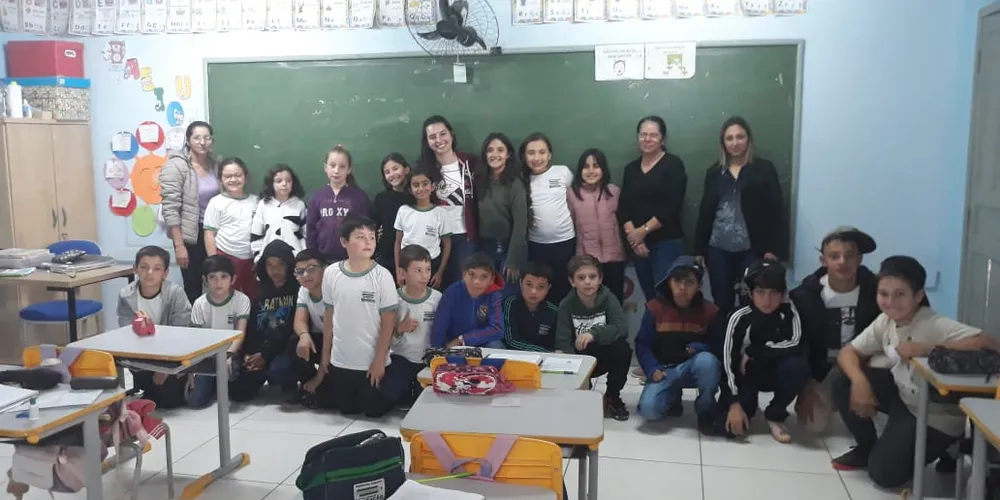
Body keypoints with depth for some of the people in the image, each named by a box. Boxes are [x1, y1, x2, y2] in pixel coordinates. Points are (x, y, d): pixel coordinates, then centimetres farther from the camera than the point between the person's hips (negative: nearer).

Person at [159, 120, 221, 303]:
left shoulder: (217, 162, 5)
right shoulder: (176, 165, -11)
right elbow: (170, 209, -15)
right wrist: (179, 245, -18)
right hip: (190, 236, -5)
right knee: (193, 290, 4)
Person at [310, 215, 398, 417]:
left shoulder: (382, 276, -13)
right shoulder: (331, 273, -4)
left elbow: (388, 321, -9)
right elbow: (329, 316, 6)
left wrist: (379, 361, -10)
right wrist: (325, 355, 8)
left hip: (372, 362, -3)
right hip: (340, 361, 3)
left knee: (374, 411, 9)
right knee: (347, 410, 15)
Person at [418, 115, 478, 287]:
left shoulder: (469, 163, 0)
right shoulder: (423, 168, 0)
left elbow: (479, 199, 1)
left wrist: (478, 233, -5)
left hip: (465, 236, 0)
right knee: (441, 285, 7)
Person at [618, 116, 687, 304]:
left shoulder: (673, 165, -3)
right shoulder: (631, 168, 12)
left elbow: (672, 207, -12)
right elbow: (623, 207, 6)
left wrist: (644, 230, -12)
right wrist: (633, 236, -8)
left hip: (667, 242, -5)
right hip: (638, 244, 5)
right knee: (650, 297, 9)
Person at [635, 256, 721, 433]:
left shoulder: (709, 311, -6)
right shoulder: (655, 308, -7)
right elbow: (642, 344, -3)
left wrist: (699, 348, -21)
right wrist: (652, 369, -20)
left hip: (695, 366, 0)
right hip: (665, 369, 0)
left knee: (707, 360, -37)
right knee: (648, 409, -26)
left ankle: (706, 411, -9)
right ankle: (673, 398, 14)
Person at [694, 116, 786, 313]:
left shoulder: (764, 169, 2)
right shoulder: (714, 172, 10)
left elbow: (776, 210, -2)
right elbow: (705, 212, 11)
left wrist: (774, 249, -9)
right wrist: (699, 249, 7)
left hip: (752, 250, -2)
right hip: (718, 249, 3)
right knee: (721, 304, 6)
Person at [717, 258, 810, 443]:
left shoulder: (788, 312, -14)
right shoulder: (740, 317, -19)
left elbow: (795, 346, -27)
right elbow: (727, 361, -19)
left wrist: (753, 351, -21)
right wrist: (735, 403, -24)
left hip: (774, 373, 1)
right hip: (745, 375, -1)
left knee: (798, 366, -33)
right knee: (729, 427, -20)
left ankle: (775, 416, -6)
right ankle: (749, 403, 18)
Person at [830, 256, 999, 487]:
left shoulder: (934, 325, -29)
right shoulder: (885, 321, -7)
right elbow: (848, 352, -3)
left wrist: (926, 349, -42)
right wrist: (859, 381, -25)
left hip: (936, 417, -6)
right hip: (903, 397, 7)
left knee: (884, 473, -14)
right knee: (842, 379, -12)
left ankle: (943, 447, 15)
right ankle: (867, 448, 10)